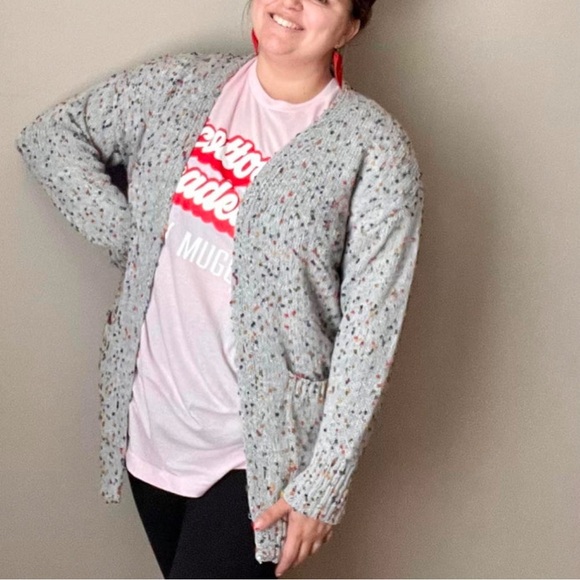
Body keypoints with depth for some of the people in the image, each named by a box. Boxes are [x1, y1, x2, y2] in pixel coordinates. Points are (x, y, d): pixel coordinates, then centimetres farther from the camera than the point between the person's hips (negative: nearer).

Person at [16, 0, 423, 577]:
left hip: (257, 450, -5)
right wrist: (126, 235, -3)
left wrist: (321, 486, -15)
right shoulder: (176, 86, 1)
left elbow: (369, 329, -14)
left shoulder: (375, 148, -13)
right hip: (148, 427, 5)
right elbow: (50, 135, 11)